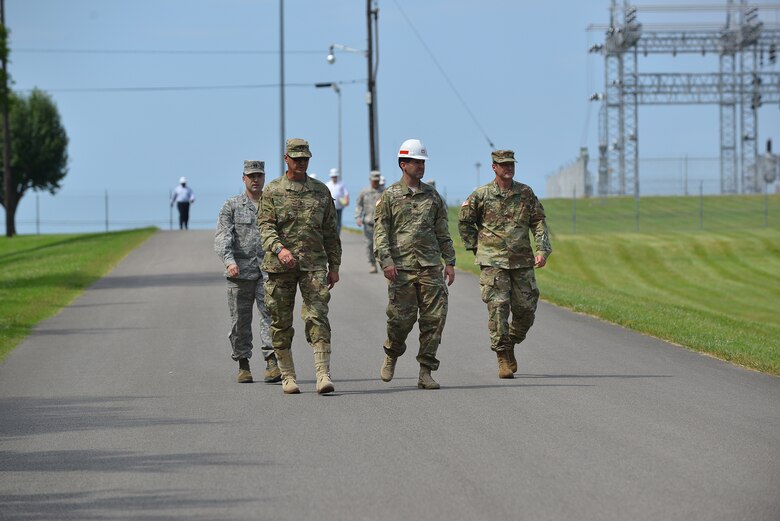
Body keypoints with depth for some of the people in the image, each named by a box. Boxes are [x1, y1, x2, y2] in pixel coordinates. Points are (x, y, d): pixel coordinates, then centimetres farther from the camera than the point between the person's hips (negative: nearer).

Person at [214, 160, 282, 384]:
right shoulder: (231, 206, 4)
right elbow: (222, 237, -8)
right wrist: (229, 261, -24)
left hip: (267, 271, 0)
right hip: (240, 271, 0)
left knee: (270, 314, -14)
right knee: (240, 321, 5)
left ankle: (272, 362, -19)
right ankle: (243, 365, 17)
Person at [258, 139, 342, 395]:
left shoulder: (321, 191, 11)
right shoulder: (272, 191, 4)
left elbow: (330, 232, 14)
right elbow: (266, 227, -7)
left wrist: (334, 266, 10)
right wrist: (279, 249, -26)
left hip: (314, 264, 0)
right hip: (280, 266, 0)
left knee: (317, 317, -13)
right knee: (281, 322, 4)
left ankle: (323, 375, -19)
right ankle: (287, 376, 15)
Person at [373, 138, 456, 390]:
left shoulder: (432, 196, 14)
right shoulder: (390, 196, 3)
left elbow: (442, 232, 18)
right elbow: (380, 231, -2)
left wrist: (450, 262, 12)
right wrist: (386, 260, -13)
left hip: (430, 266, 3)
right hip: (401, 267, -3)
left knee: (434, 317, -5)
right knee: (402, 317, -4)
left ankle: (425, 372, 0)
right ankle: (391, 355, 25)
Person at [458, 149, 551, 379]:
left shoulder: (526, 193, 7)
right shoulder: (481, 195, -1)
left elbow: (538, 222, 9)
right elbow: (464, 222, 11)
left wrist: (542, 250, -3)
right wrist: (476, 247, 7)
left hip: (522, 261, 3)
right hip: (493, 262, -3)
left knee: (526, 309, 3)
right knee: (498, 308, -10)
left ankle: (510, 345, 28)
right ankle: (503, 360, -6)